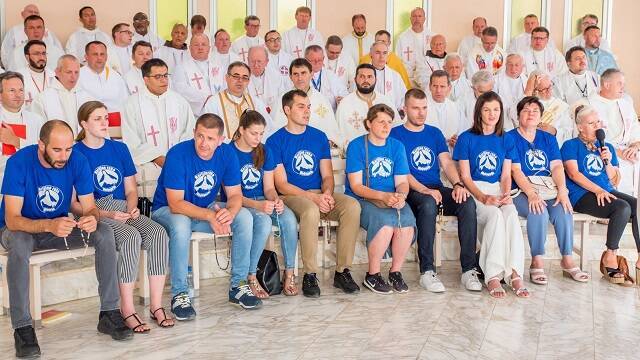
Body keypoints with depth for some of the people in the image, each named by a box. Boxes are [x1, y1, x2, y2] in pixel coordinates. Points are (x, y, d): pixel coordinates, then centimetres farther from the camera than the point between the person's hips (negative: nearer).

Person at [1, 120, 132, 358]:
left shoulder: (78, 161, -13)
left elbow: (90, 207, -10)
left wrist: (92, 218, -36)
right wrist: (48, 225, -47)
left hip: (59, 226, 3)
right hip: (20, 228, -3)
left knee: (105, 234, -21)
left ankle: (109, 314, -16)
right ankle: (22, 328, -28)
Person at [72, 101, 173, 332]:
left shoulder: (119, 148, 15)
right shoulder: (75, 153, -1)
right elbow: (74, 202, -5)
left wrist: (132, 208, -5)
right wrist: (106, 214, -16)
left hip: (124, 211, 5)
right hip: (96, 215, -5)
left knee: (158, 233, -24)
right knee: (131, 237, -34)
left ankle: (156, 305, -20)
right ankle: (127, 309, -25)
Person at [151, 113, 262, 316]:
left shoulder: (227, 153, -10)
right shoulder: (178, 154, -25)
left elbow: (235, 194, -9)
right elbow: (176, 203, -29)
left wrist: (229, 212, -33)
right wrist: (210, 216, -42)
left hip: (208, 208, 5)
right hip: (168, 210, -4)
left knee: (244, 217, -18)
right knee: (181, 225, -38)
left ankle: (238, 285, -8)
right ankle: (179, 294, -23)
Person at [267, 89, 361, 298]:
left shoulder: (319, 137, 14)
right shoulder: (275, 141, 0)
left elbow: (327, 175, 12)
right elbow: (281, 185, -7)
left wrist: (327, 193, -12)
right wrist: (313, 197, -19)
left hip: (320, 195, 5)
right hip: (291, 196, -4)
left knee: (352, 206, -24)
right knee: (311, 210, -38)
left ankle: (342, 271, -17)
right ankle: (310, 275, -23)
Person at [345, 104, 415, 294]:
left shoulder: (397, 146, 10)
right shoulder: (356, 146, -3)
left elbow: (402, 182, 6)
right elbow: (356, 186, -10)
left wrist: (400, 196, -18)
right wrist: (383, 196, -24)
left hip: (391, 199, 4)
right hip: (361, 200, -4)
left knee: (407, 220, -27)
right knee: (385, 221, -33)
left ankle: (396, 272, -6)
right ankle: (372, 276, -13)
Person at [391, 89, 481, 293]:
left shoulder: (435, 133, 21)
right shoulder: (396, 134, 5)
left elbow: (446, 163, 9)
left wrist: (457, 184, -13)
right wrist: (425, 190, -22)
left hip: (438, 189, 5)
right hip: (413, 192, -4)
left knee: (468, 203, -25)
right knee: (428, 203, -38)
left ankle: (469, 269, -24)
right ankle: (427, 271, -32)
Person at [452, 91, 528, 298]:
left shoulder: (506, 140, 15)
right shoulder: (466, 138, 4)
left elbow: (506, 175, 11)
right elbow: (465, 176, -1)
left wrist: (506, 194, -11)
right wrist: (483, 197, -16)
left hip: (499, 190, 3)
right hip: (474, 190, -3)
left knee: (512, 215, -31)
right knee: (495, 215, -33)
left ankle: (515, 274, -35)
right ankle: (493, 276, -34)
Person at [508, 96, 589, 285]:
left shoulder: (548, 138, 19)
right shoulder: (510, 138, 3)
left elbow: (557, 166, 6)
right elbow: (515, 170, -9)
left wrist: (562, 190, -13)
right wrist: (531, 193, -24)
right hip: (521, 192, -4)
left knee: (563, 210, -26)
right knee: (539, 211, -33)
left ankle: (567, 260, -16)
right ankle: (537, 262, -24)